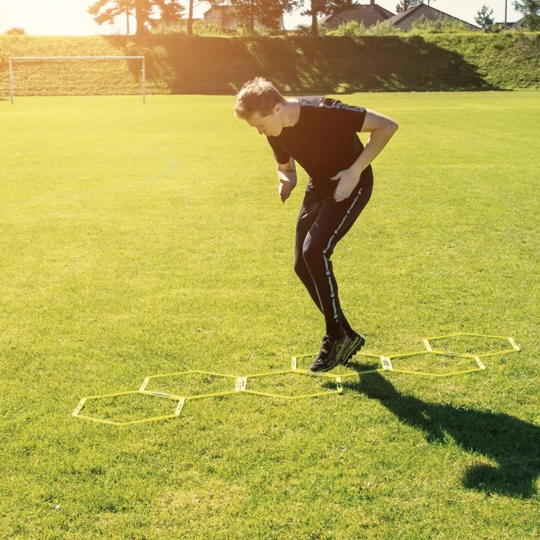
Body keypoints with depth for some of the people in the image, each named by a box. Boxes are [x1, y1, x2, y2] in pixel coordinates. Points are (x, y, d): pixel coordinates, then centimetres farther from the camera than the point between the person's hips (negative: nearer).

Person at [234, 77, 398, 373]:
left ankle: (337, 335, -7)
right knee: (303, 264, 2)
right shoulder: (276, 133, -8)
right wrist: (286, 182, -12)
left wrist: (355, 170, -28)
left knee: (315, 250, -24)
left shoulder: (323, 111, -29)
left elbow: (387, 126, -25)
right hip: (319, 187, 8)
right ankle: (346, 336, 17)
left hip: (350, 185, -8)